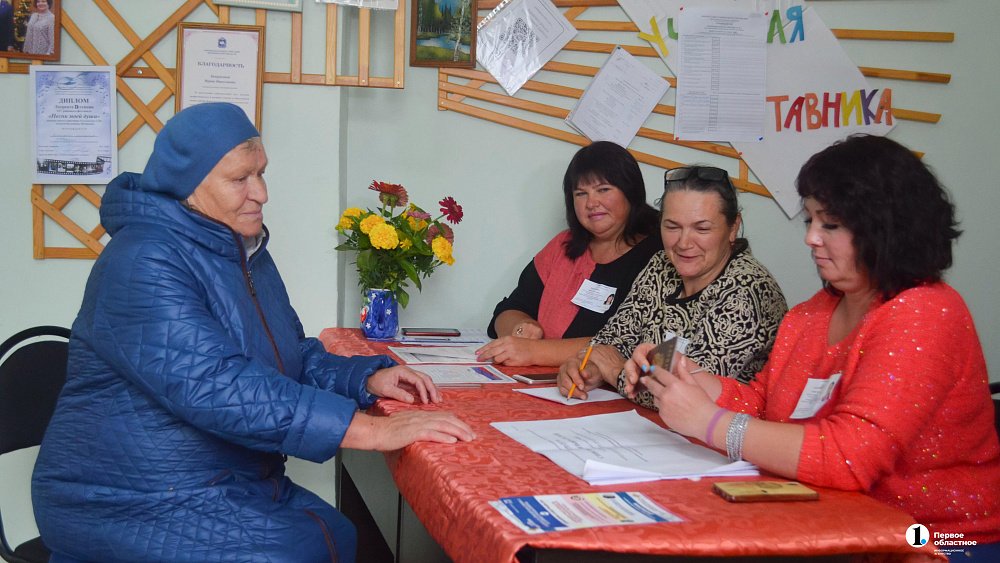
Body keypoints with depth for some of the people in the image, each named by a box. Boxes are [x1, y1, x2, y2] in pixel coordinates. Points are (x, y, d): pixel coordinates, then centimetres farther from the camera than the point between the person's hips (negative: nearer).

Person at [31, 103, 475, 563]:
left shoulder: (246, 251, 11)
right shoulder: (144, 262, -21)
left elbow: (294, 356, 16)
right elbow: (213, 387, -31)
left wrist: (365, 379, -5)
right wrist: (371, 430, -34)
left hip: (239, 486, 9)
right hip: (137, 504, -8)